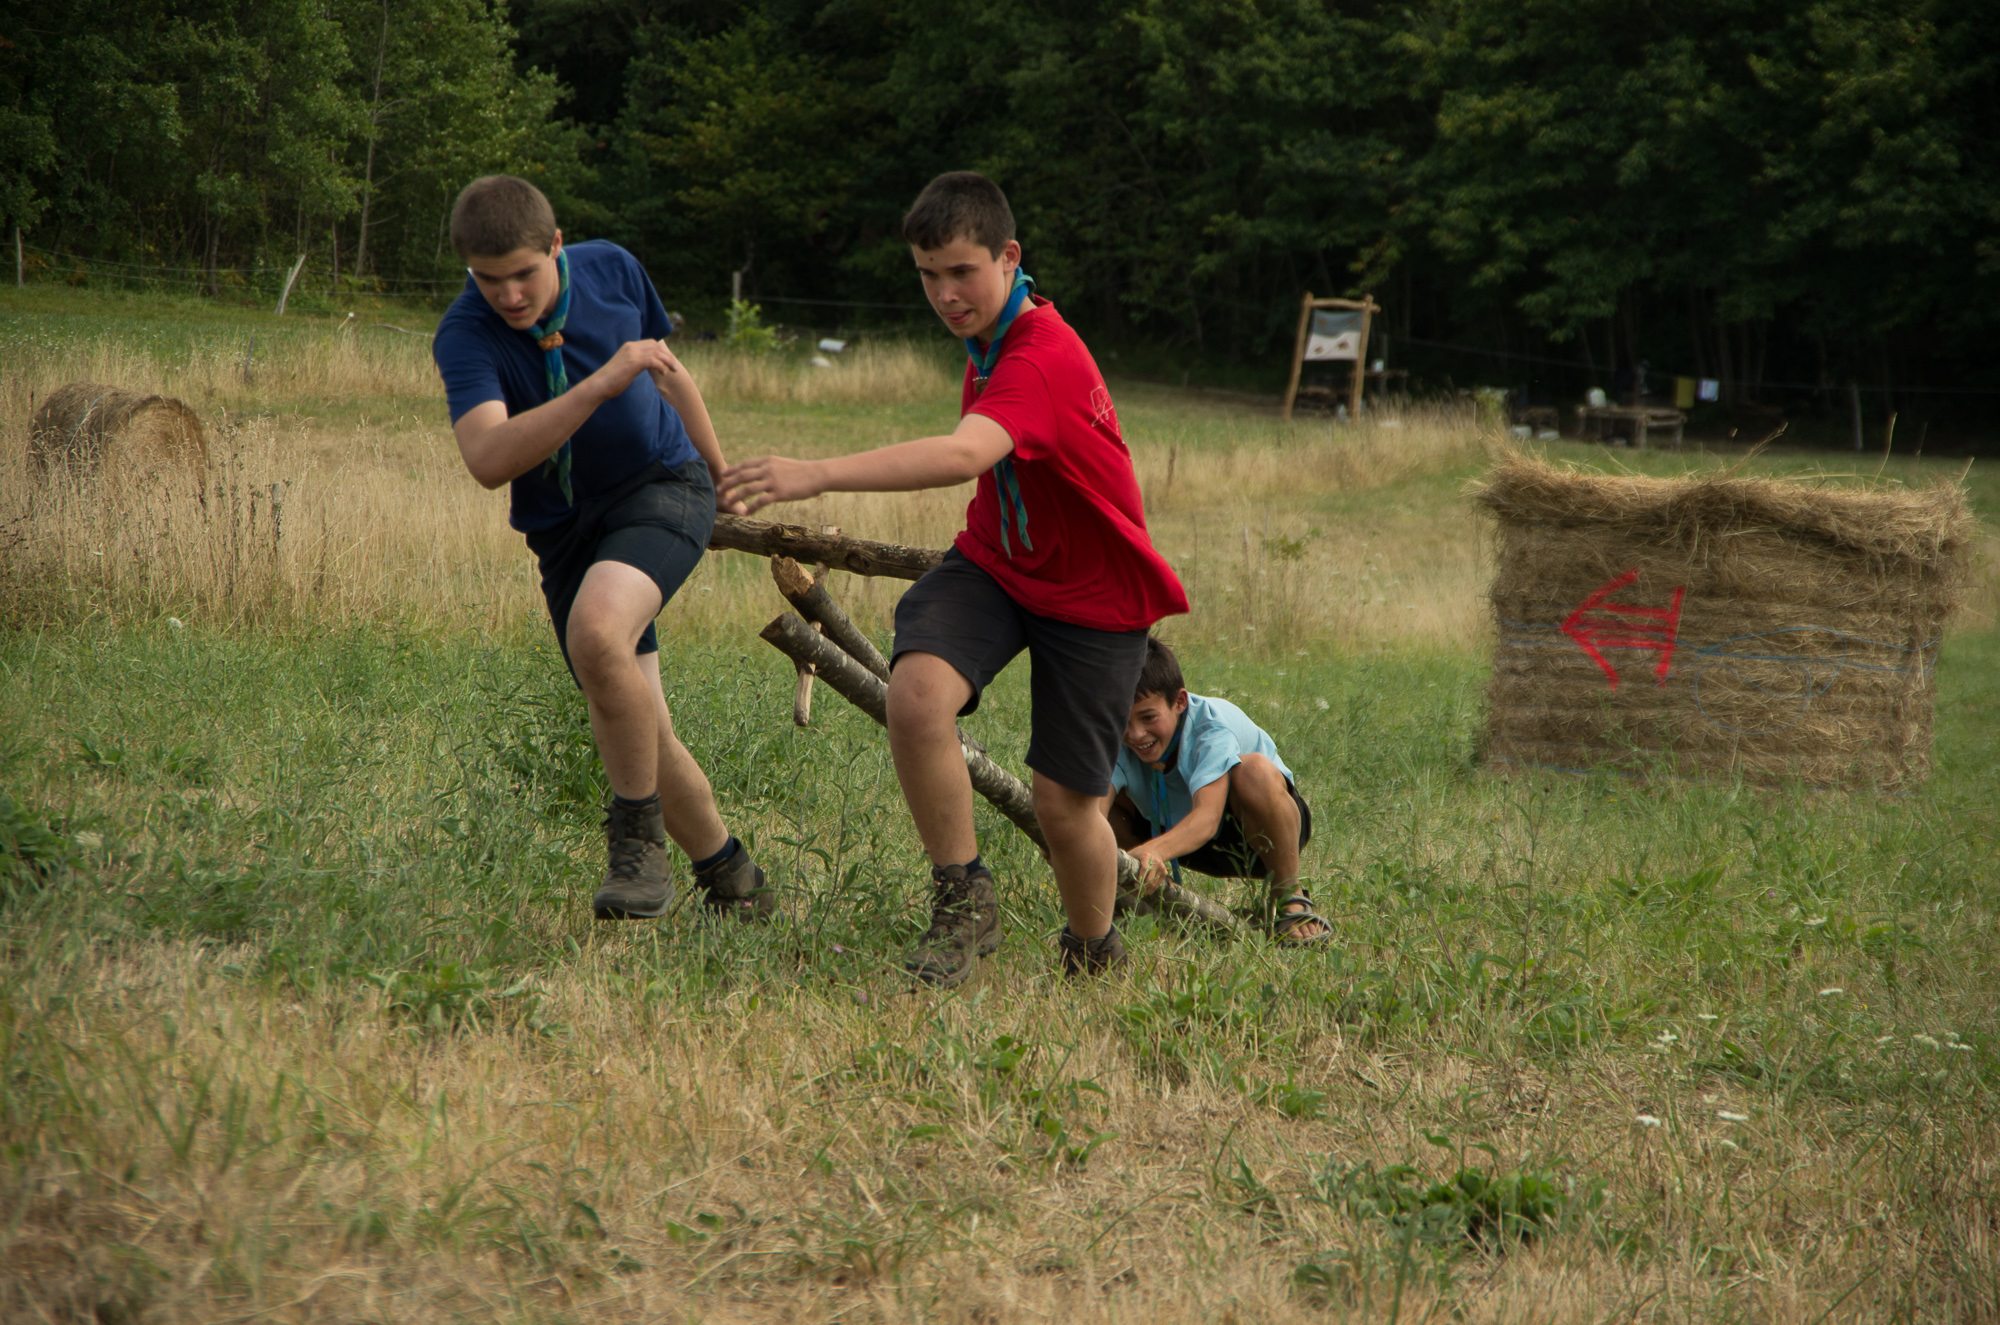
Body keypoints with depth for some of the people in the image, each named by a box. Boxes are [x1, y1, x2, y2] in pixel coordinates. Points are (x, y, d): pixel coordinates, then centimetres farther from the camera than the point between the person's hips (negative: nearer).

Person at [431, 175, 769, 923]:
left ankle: (639, 839, -17)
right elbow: (488, 459, -35)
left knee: (595, 631, -32)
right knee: (638, 738, 2)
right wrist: (600, 385, -41)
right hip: (567, 529, 2)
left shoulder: (612, 270, -6)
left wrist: (727, 481, 24)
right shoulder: (464, 337, -17)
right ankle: (730, 880, 24)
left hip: (662, 488, -2)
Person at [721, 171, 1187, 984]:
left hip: (1092, 596, -7)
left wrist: (817, 476, -59)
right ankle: (964, 903, -11)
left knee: (1064, 805, -2)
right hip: (994, 562, 7)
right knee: (916, 693, -25)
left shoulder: (1042, 360, -30)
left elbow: (964, 454, -50)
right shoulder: (990, 336, 1)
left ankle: (1094, 956, 29)